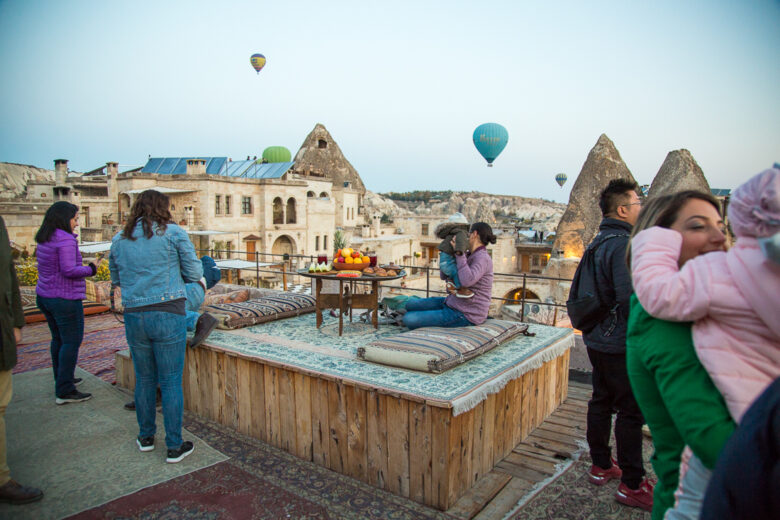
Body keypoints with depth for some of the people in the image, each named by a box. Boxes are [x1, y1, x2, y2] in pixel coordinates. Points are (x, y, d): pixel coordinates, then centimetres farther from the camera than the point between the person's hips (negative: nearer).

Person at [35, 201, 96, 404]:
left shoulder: (44, 239, 11)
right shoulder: (65, 239, -18)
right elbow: (69, 270, -23)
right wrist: (90, 269, -8)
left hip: (45, 296, 10)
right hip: (65, 299, -10)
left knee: (58, 339, 21)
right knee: (71, 342, -3)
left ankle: (61, 379, 36)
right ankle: (64, 392, 0)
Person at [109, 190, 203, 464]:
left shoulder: (119, 239, 8)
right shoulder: (173, 233, -5)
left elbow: (116, 279, 19)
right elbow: (194, 273, -1)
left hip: (133, 316, 4)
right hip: (168, 315, -4)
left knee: (144, 379, 19)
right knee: (171, 382, 5)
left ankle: (146, 437, 34)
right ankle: (174, 446, 14)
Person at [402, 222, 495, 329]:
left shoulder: (482, 258, -19)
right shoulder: (470, 257, 11)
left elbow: (466, 281, -38)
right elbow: (444, 276, 14)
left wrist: (459, 253, -28)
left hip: (465, 316, -10)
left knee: (408, 319, -11)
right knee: (410, 305, 11)